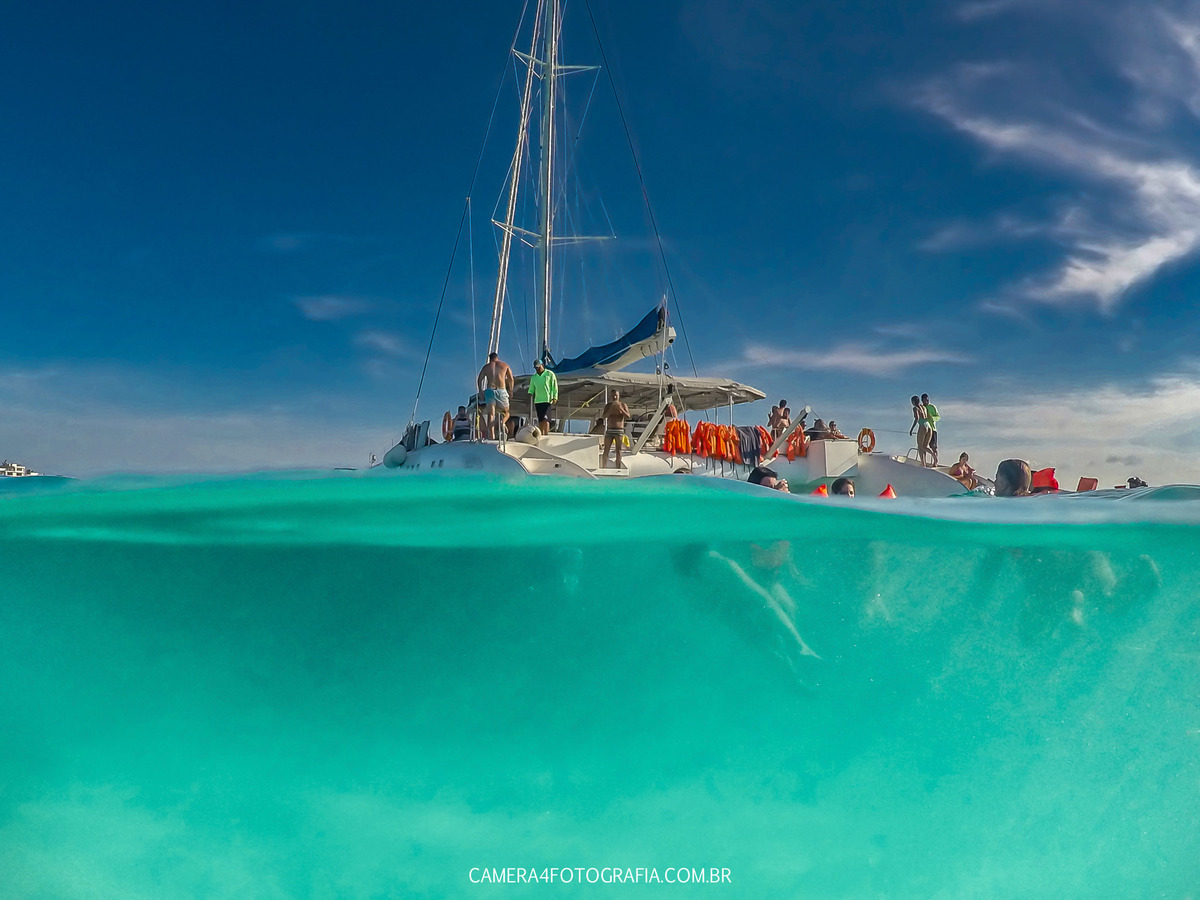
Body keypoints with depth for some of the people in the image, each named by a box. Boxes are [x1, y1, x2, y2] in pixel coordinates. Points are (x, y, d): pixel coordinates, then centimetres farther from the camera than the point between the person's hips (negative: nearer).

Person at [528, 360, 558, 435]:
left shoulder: (550, 374, 2)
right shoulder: (534, 377, 15)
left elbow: (554, 386, 0)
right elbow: (531, 389, 20)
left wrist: (555, 397, -8)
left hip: (547, 400, -5)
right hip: (537, 400, 5)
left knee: (545, 419, -15)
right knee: (540, 420, 6)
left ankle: (546, 434, -18)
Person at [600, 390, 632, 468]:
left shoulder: (623, 405, 3)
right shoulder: (608, 406, 8)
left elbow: (628, 417, -10)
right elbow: (604, 417, -5)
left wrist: (620, 408, -21)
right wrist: (611, 408, -16)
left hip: (619, 430, -2)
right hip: (609, 430, 2)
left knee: (618, 450, -1)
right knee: (606, 450, -3)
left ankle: (618, 469, 1)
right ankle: (603, 468, -2)